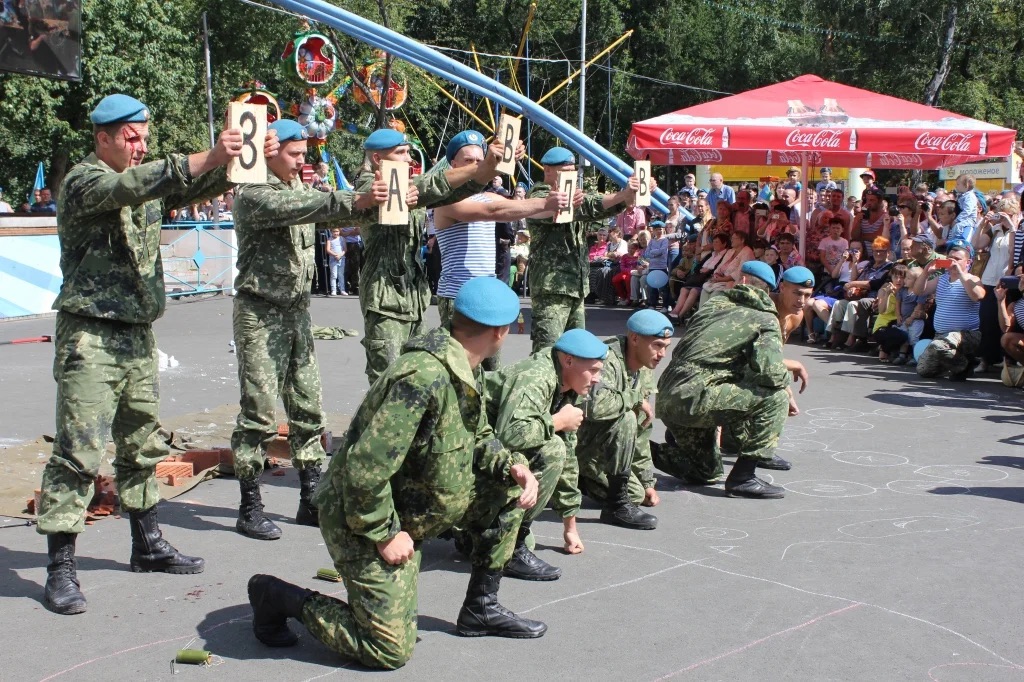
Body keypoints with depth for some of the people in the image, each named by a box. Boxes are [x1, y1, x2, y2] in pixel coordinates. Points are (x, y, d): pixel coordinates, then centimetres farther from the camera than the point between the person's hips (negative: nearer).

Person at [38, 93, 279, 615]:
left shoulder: (147, 181, 15)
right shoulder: (83, 182, -9)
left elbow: (197, 187, 5)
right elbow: (131, 186, -28)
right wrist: (208, 158, -38)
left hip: (139, 336, 8)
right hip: (91, 337, -8)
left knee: (142, 448, 15)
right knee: (79, 454, -8)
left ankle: (147, 546, 27)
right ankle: (60, 568, -2)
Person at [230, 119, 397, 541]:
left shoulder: (301, 189, 15)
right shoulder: (253, 194, -10)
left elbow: (335, 214, 6)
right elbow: (292, 209, -29)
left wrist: (383, 204, -13)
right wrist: (356, 202, -38)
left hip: (297, 312, 8)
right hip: (260, 313, -8)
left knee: (308, 408, 9)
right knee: (259, 413, -5)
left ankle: (311, 501, 17)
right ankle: (249, 508, 3)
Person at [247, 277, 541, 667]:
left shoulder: (464, 370, 0)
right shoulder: (426, 376, -31)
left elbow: (478, 439, 14)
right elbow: (365, 466, -32)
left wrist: (512, 467, -6)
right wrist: (385, 534, -21)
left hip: (404, 507, 9)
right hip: (363, 518, -9)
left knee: (509, 487, 5)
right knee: (391, 650, -7)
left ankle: (482, 605, 16)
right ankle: (279, 597, 8)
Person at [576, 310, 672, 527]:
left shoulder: (645, 370, 4)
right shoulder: (608, 361, -25)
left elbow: (641, 431, 11)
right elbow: (596, 406, -44)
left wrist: (647, 482, 11)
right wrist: (637, 399, -28)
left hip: (597, 444, 9)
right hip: (574, 438, -9)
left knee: (638, 494, 6)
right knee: (626, 419, -31)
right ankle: (617, 507, -20)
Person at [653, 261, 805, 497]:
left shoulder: (715, 302, 18)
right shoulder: (766, 320, -3)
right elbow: (771, 375, -17)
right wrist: (787, 374, 8)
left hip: (666, 399, 8)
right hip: (694, 398, -8)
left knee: (707, 472, 25)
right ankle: (742, 477, -7)